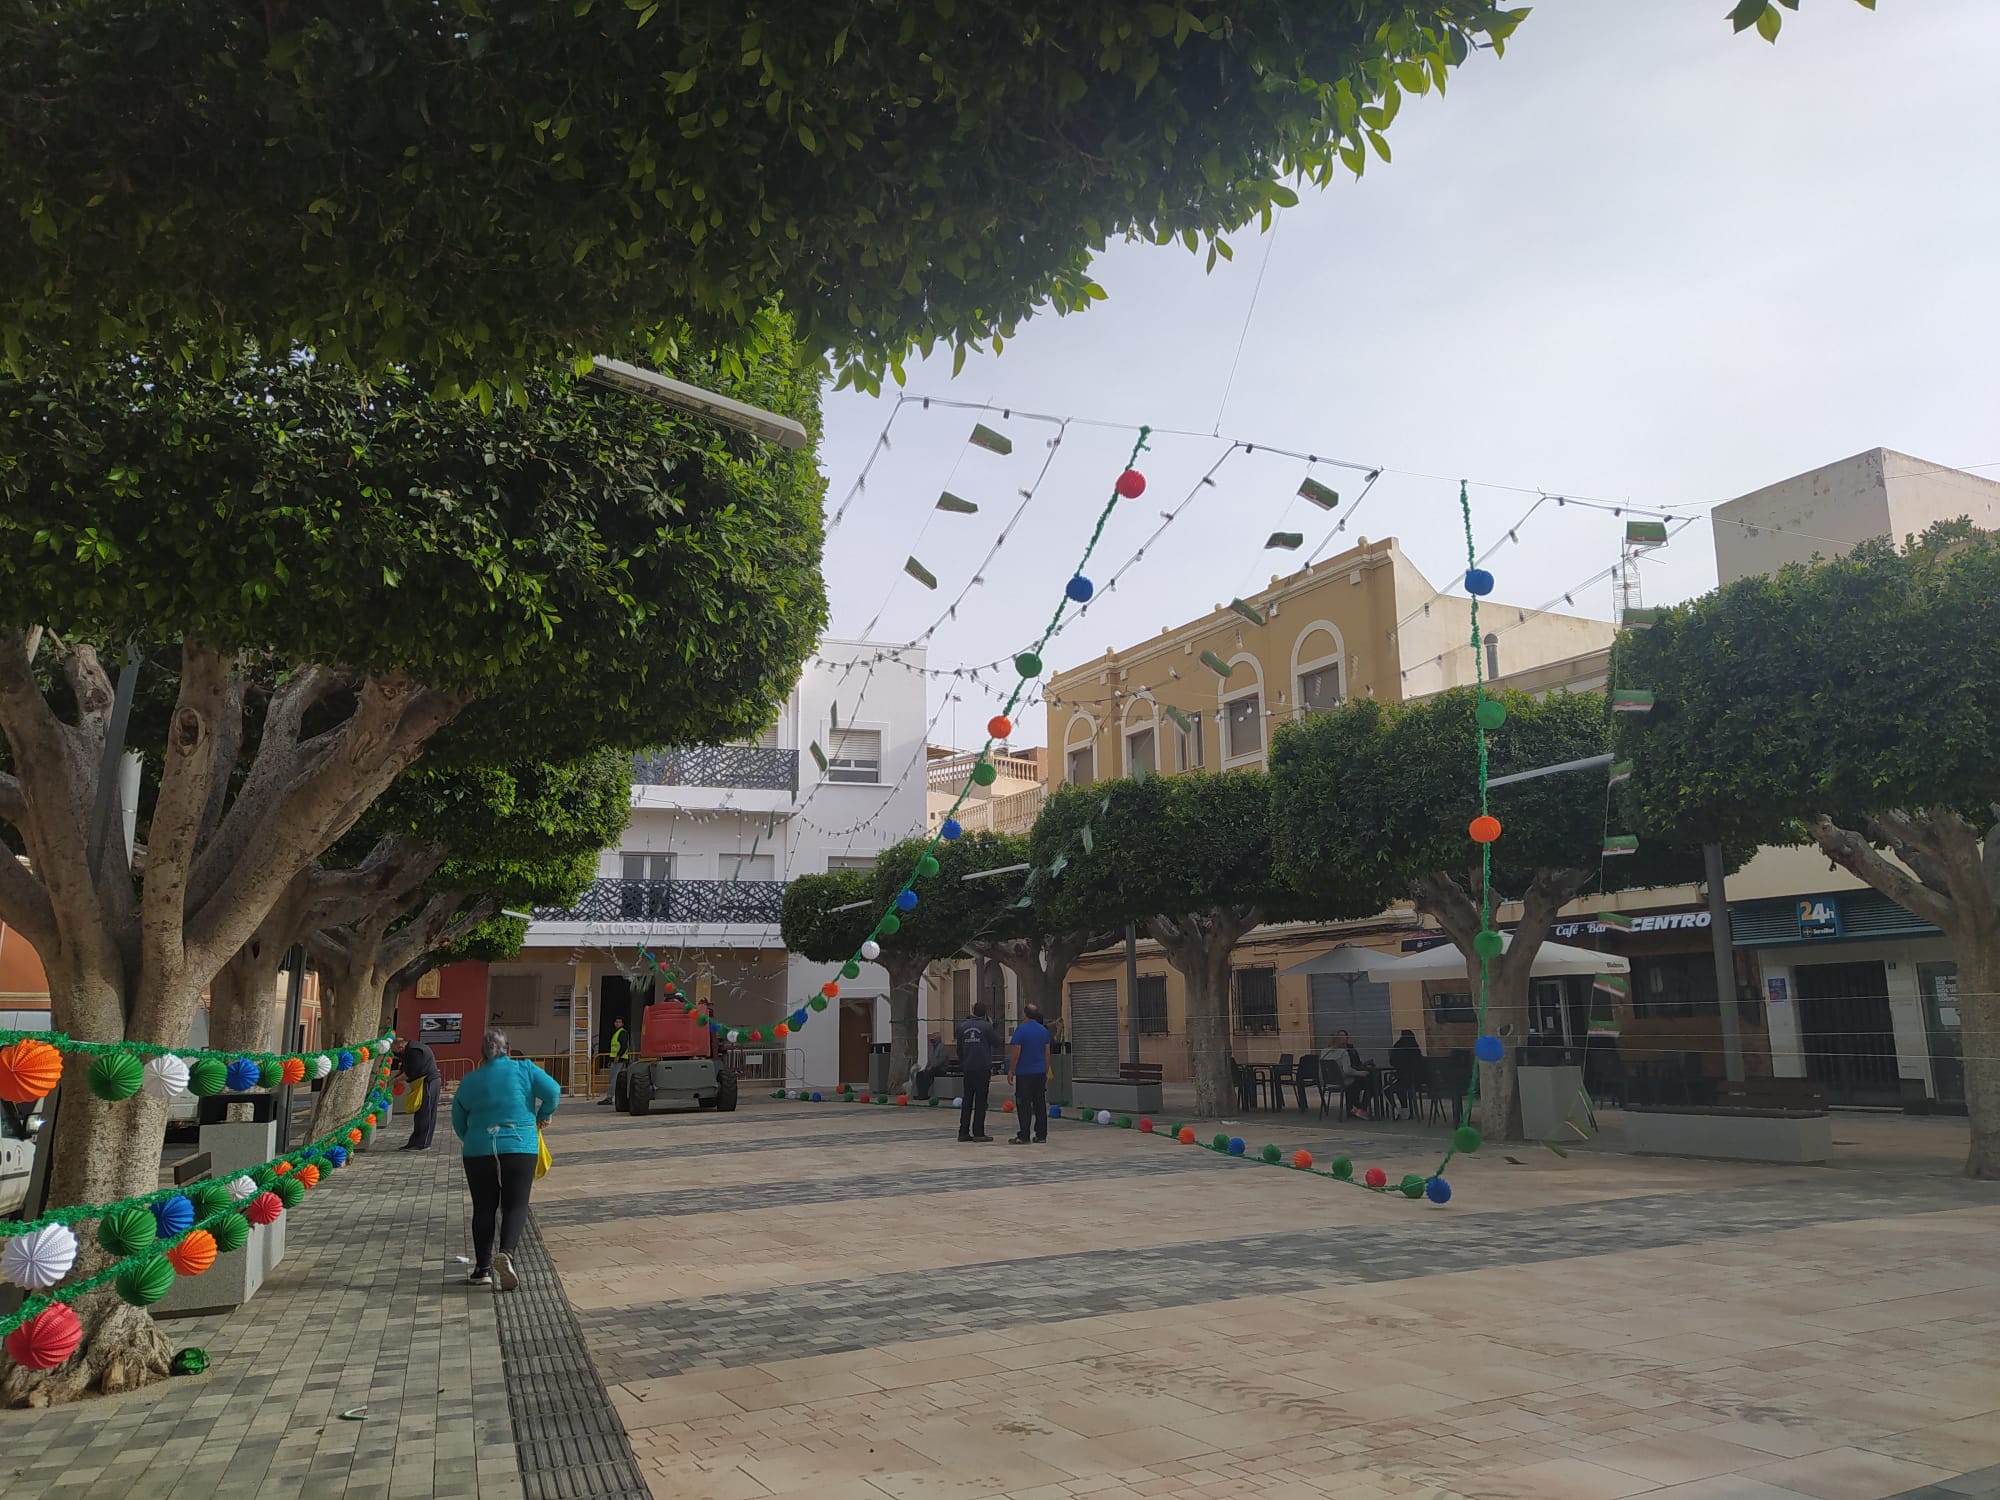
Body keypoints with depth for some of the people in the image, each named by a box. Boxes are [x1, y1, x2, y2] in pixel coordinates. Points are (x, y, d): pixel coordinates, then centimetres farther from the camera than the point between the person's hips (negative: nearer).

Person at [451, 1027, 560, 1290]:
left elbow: (458, 1121, 13)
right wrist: (543, 1116, 11)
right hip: (520, 1147, -2)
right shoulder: (524, 1069, 2)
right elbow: (553, 1091, -6)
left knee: (483, 1208, 11)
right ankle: (506, 1253, -21)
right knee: (515, 1205, 2)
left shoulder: (469, 1081, 8)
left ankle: (483, 1268, 11)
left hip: (478, 1150, 2)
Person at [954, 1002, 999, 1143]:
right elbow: (997, 1042, 0)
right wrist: (992, 1028, 12)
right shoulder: (986, 1026, -9)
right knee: (980, 1101, 0)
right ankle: (978, 1132, -2)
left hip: (968, 1069, 4)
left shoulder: (963, 1026, 6)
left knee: (967, 1099, 10)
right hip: (983, 1068, -4)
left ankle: (964, 1132, 9)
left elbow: (959, 1048, 11)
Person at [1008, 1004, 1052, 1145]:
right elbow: (1047, 1053, 11)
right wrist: (1046, 1072, 18)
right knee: (1040, 1104, 8)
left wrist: (1011, 1070, -5)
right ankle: (1041, 1136, 9)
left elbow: (1016, 1053, -13)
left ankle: (1024, 1136, -5)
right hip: (1040, 1072, 5)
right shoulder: (1044, 1030, 8)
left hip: (1024, 1073, -5)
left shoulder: (1021, 1030, -10)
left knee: (1024, 1105, -3)